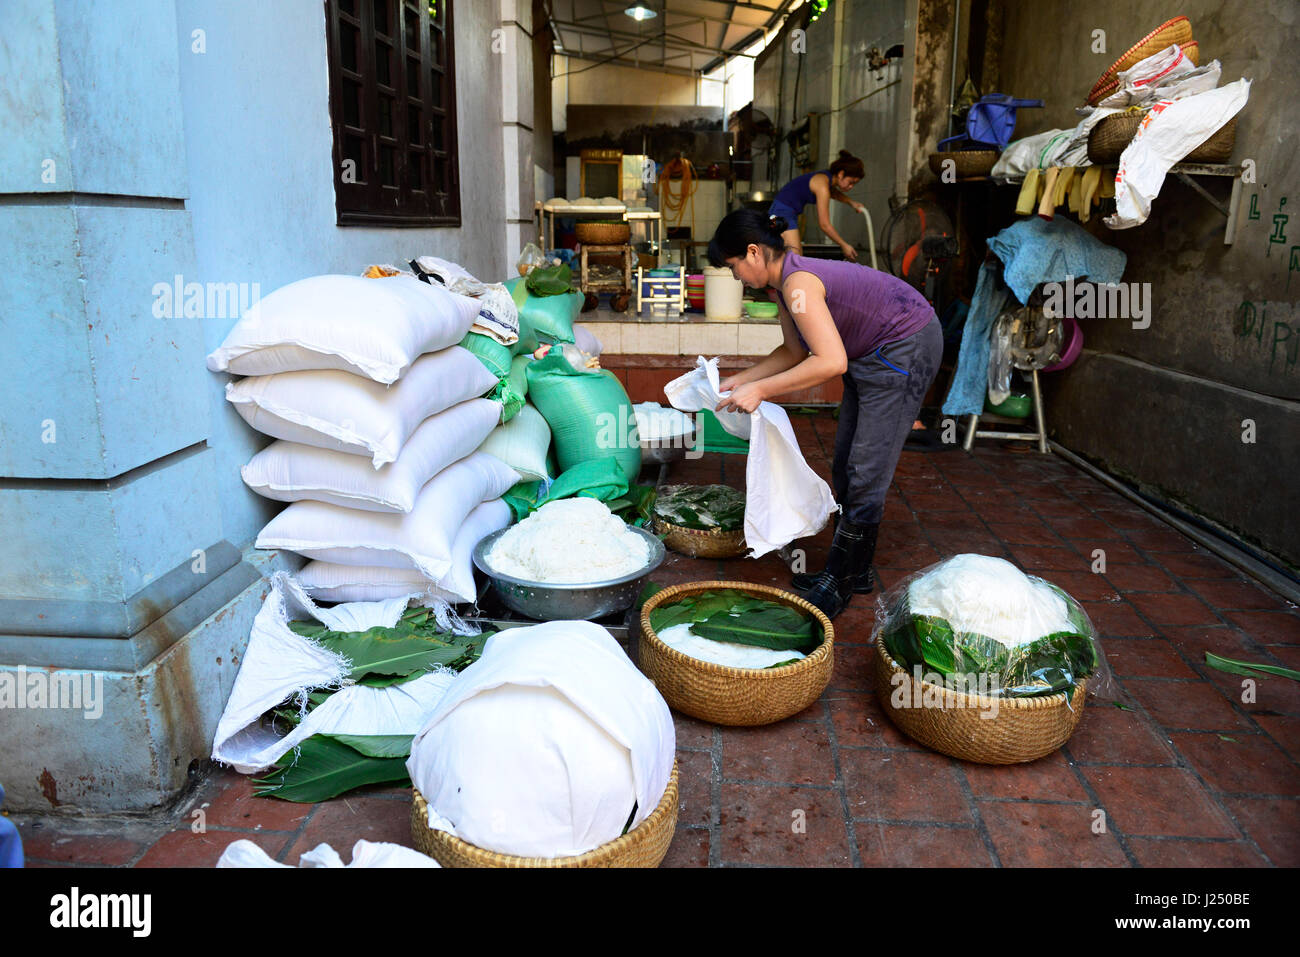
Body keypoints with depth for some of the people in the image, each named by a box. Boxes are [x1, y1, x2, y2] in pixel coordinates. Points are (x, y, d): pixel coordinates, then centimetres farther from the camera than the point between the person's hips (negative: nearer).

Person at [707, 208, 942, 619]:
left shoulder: (797, 284, -28)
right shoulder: (784, 282, 2)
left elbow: (831, 361, -37)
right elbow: (796, 350, 12)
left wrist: (761, 390, -33)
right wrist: (740, 380, 6)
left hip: (905, 349, -11)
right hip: (872, 353, 11)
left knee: (865, 473, -7)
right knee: (845, 465, 13)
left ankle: (838, 584, 3)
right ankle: (854, 571, 25)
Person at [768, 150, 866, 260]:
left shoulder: (827, 177, 7)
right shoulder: (822, 184, -20)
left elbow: (833, 192, 35)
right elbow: (824, 224, -19)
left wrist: (851, 202, 19)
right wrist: (844, 245, -12)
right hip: (782, 212, -10)